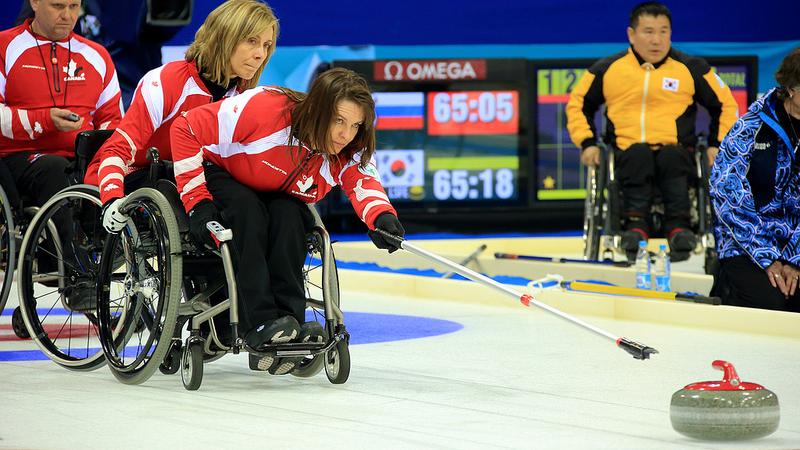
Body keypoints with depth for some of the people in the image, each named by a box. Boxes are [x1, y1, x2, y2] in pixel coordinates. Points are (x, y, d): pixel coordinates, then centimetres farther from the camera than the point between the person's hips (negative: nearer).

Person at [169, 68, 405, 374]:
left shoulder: (350, 151, -18)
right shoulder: (265, 108, -34)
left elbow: (364, 183, -36)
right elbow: (186, 129, -29)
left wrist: (382, 216, -61)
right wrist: (197, 202, -30)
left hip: (280, 199, 4)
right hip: (221, 179, -4)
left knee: (288, 215, -30)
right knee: (247, 210, -35)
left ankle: (289, 320, -33)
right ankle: (260, 323, -40)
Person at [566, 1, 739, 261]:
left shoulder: (691, 69, 9)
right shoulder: (607, 69, 10)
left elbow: (725, 105, 18)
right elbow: (578, 103, 21)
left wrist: (717, 145, 6)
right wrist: (587, 142, 8)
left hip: (674, 150, 0)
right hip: (627, 150, 0)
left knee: (672, 157, -36)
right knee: (638, 155, -36)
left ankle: (679, 226, -40)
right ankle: (636, 224, -43)